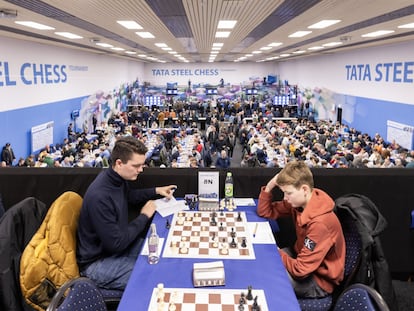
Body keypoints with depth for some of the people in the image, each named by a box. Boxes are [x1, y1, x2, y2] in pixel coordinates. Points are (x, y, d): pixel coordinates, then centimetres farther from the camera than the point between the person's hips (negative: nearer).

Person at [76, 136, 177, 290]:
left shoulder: (117, 178, -4)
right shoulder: (99, 196, -32)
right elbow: (115, 244, -26)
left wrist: (156, 191, 10)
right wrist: (144, 216, -16)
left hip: (117, 245, 9)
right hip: (98, 261, -9)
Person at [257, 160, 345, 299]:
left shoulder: (320, 223, -34)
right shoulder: (298, 202, -10)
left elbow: (299, 269, -30)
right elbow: (265, 212, 1)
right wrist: (269, 186, -14)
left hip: (320, 280, -8)